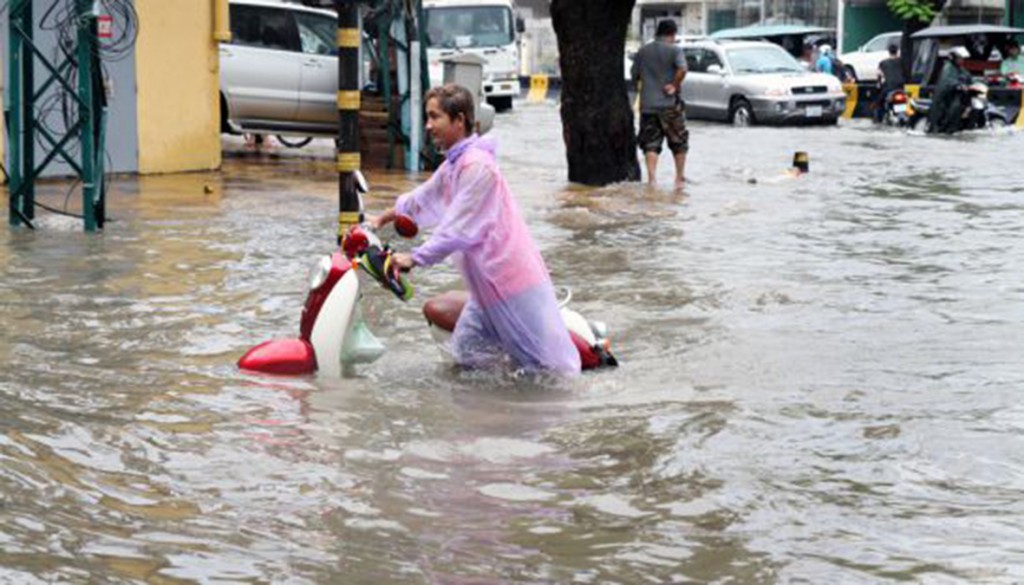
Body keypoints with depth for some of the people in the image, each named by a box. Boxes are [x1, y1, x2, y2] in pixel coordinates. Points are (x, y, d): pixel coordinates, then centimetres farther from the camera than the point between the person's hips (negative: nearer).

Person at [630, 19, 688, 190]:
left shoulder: (642, 52, 8)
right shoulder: (674, 50, -6)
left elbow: (634, 75, 12)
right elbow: (682, 69, -23)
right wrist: (674, 86, -11)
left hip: (647, 104, 3)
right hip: (669, 105, -3)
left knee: (651, 144, 2)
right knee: (679, 143, 12)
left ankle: (651, 178, -13)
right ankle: (679, 179, 16)